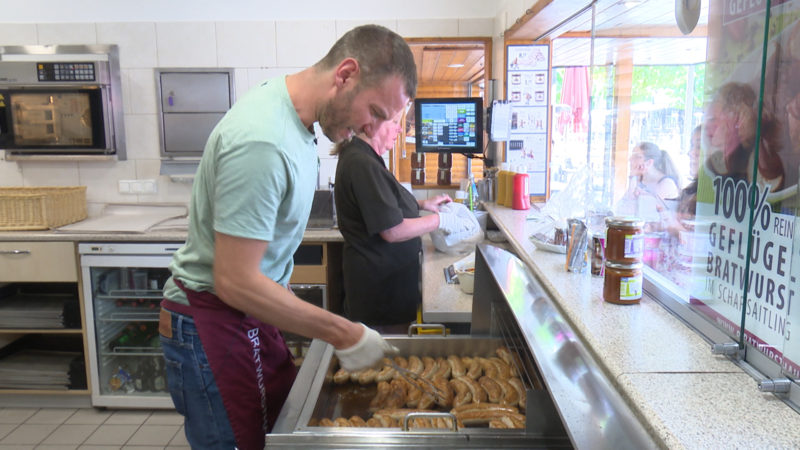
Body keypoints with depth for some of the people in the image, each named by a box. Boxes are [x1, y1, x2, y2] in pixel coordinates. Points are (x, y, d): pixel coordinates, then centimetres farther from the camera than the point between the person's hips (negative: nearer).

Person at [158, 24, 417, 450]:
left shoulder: (290, 115, 3)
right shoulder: (262, 143, -28)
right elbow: (235, 281, -27)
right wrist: (343, 334, -21)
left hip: (248, 311, 9)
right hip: (213, 323, -9)